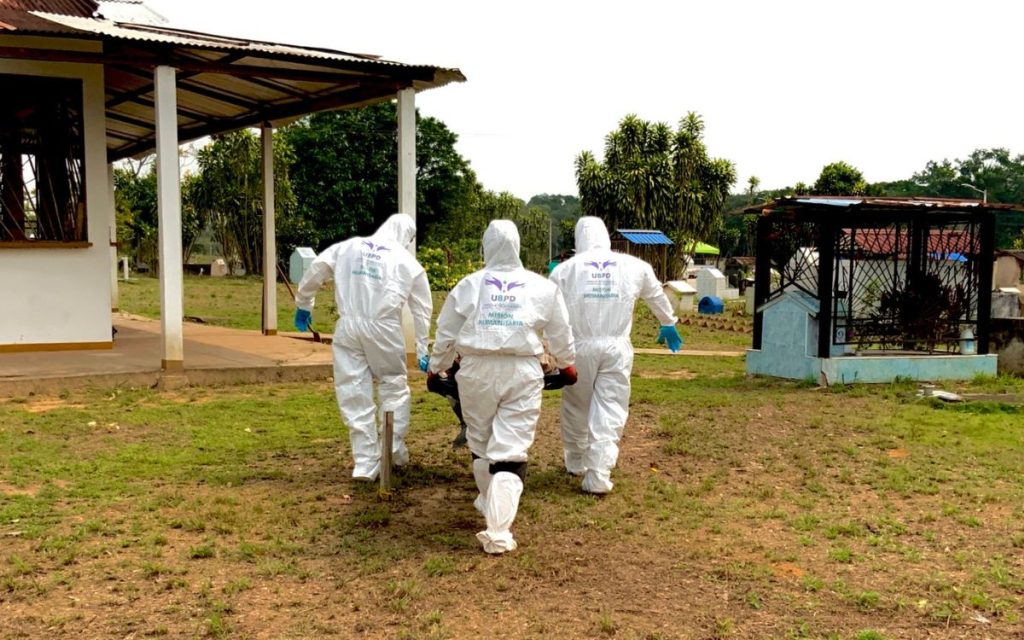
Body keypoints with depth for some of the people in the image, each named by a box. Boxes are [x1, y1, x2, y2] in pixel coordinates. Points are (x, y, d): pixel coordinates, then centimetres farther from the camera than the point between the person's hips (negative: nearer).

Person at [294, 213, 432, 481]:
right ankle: (394, 448, 17)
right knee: (393, 384, 20)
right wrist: (423, 350, 19)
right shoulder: (408, 262, 10)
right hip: (383, 329, -1)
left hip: (348, 326, 1)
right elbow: (422, 308, 12)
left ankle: (366, 462, 8)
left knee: (354, 393, 6)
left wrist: (303, 304, 21)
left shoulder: (348, 247, 11)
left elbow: (315, 270, 8)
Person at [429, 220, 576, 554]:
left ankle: (489, 501, 41)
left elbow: (445, 333, 9)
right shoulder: (542, 287, 4)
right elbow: (561, 334, 15)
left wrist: (436, 368, 26)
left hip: (476, 372, 1)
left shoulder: (469, 285, 3)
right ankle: (498, 532, -11)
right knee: (511, 451, -2)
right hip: (523, 374, -1)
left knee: (480, 441, 22)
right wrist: (566, 364, 34)